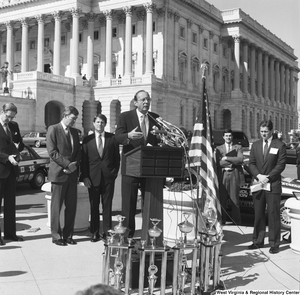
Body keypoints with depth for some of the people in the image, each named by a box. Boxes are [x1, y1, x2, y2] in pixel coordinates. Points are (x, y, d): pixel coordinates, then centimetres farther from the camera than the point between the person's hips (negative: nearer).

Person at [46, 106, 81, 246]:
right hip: (59, 173, -6)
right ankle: (56, 236, 11)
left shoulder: (74, 132, 16)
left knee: (71, 206, 6)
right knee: (56, 206, 2)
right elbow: (52, 152, -12)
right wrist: (67, 164, -15)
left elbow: (78, 151, 15)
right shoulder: (53, 129, -4)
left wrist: (75, 164, -4)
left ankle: (68, 235, 14)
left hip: (72, 173, 6)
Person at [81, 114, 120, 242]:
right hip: (93, 177, 0)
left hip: (108, 177, 0)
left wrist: (115, 172, -1)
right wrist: (85, 177, -5)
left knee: (107, 205, 3)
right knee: (94, 206, 6)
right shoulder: (87, 139, 5)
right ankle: (95, 233, 14)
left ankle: (107, 232, 10)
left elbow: (117, 157, 8)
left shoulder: (112, 138, 6)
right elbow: (84, 160, 3)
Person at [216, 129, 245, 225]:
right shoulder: (219, 148, 14)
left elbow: (240, 159, -5)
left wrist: (226, 158, -7)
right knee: (222, 200, 0)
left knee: (235, 200, -1)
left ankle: (237, 222, 5)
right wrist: (233, 161, -8)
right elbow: (219, 162, -2)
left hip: (234, 176, 0)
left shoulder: (238, 147, 13)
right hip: (222, 176, 1)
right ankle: (221, 221, 8)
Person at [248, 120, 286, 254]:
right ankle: (258, 241, 16)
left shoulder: (279, 145, -1)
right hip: (257, 184, 4)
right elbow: (251, 163, 8)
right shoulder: (255, 145, 12)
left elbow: (281, 165, -6)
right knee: (258, 215, 7)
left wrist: (267, 177, -13)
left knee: (273, 215, -1)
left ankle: (274, 244, 6)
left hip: (272, 185, -4)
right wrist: (258, 176, -9)